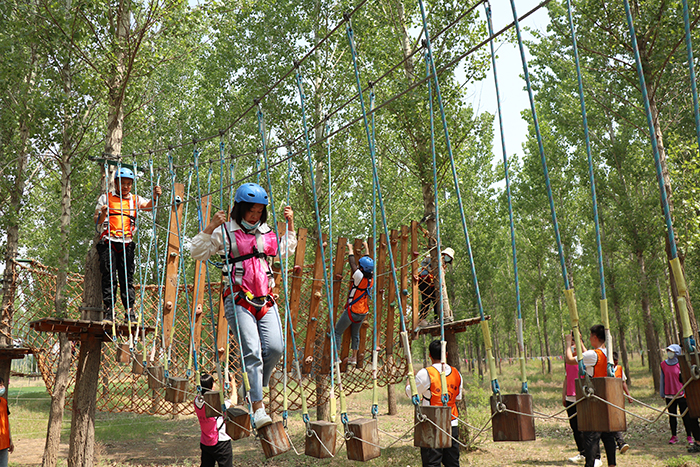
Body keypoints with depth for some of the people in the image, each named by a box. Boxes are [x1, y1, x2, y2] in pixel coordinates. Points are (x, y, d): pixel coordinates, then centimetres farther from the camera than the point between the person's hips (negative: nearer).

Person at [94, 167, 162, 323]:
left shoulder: (135, 199, 18)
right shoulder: (105, 198, 14)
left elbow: (149, 206, -3)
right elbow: (97, 222, 10)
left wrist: (155, 196, -24)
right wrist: (103, 214, -12)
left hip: (127, 243, 1)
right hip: (109, 241, -1)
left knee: (127, 277, -2)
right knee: (109, 277, -4)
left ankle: (130, 312, -1)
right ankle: (109, 312, -2)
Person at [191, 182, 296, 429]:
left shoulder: (267, 232, 17)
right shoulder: (226, 231, 3)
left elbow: (285, 251, 34)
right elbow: (198, 253, 0)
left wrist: (290, 226, 24)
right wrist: (210, 228, -11)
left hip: (265, 299, 5)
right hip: (238, 299, -5)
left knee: (275, 347, -8)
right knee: (252, 350, -14)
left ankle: (254, 387, 18)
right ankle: (258, 408, -12)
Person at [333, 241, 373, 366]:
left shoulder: (359, 276, -21)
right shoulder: (370, 278, -2)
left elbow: (352, 263, -10)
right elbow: (367, 260, 11)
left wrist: (350, 250, 6)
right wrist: (366, 247, 25)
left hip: (352, 311, -7)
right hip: (363, 312, 7)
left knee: (337, 331, 4)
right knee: (355, 333, 20)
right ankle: (354, 357, 25)